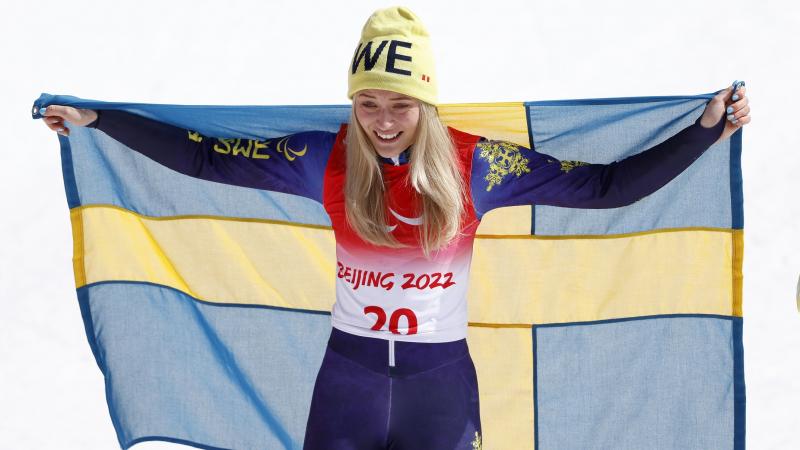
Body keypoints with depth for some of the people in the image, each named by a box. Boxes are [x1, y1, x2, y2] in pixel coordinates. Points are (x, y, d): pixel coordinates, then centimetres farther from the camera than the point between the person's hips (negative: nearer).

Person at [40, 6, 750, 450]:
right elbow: (205, 158, -3)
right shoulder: (327, 161, -7)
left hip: (441, 378, -1)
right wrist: (95, 119, -2)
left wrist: (707, 130, -13)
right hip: (348, 372, 1)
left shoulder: (476, 165, -11)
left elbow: (608, 185, -10)